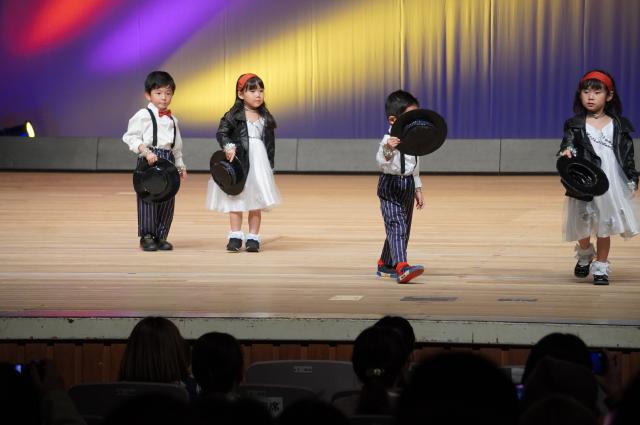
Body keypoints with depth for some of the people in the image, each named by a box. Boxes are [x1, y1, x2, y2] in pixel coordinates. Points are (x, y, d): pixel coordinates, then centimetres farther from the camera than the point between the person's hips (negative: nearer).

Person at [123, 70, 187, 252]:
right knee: (148, 198, -6)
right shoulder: (143, 116, -4)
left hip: (168, 160, 6)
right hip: (149, 161, -6)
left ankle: (161, 236, 12)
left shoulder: (172, 120, 17)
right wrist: (146, 151, -21)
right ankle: (147, 236, 0)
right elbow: (131, 137, -10)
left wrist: (180, 166, 21)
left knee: (167, 200, 4)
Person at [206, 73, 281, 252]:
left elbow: (270, 143, 12)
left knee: (256, 202, 5)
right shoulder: (233, 116, -4)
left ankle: (253, 238, 11)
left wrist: (270, 164, 10)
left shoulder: (266, 118, 8)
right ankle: (235, 237, 8)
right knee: (236, 199, 2)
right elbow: (221, 133, -10)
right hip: (238, 162, -3)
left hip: (259, 162, 3)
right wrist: (228, 145, -28)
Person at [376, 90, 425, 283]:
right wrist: (388, 150, -54)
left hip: (408, 186, 9)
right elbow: (382, 161, -34)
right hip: (391, 186, -9)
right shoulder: (389, 140, -17)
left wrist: (418, 189, 24)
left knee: (403, 228, 15)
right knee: (396, 225, -19)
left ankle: (385, 264, 31)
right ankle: (402, 267, -32)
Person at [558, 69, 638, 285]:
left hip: (611, 185, 1)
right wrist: (566, 152, -33)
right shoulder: (575, 125, 1)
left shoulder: (619, 126, 5)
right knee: (583, 227, 7)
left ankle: (601, 267, 17)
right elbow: (568, 144, -10)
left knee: (605, 229, 5)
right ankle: (585, 255, 36)